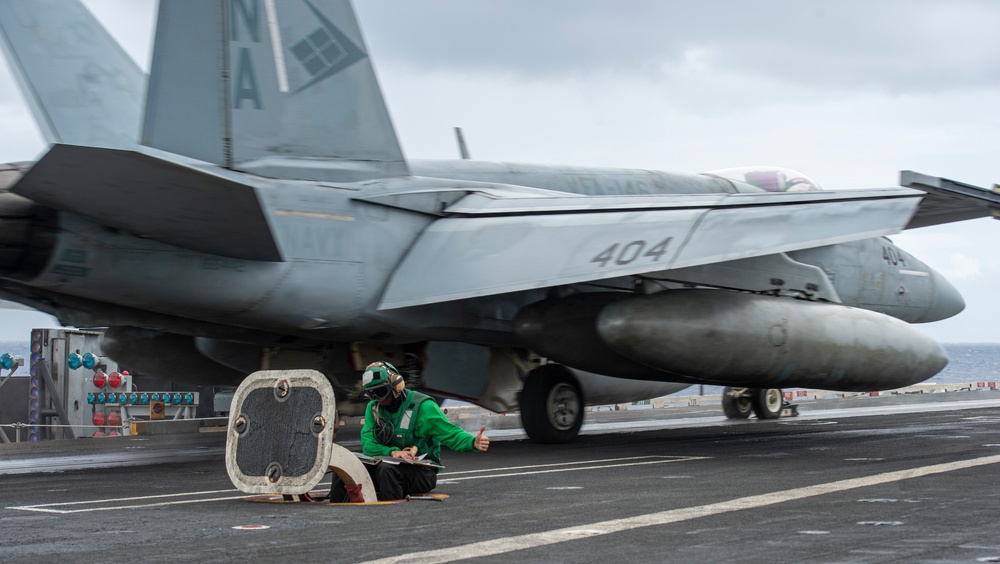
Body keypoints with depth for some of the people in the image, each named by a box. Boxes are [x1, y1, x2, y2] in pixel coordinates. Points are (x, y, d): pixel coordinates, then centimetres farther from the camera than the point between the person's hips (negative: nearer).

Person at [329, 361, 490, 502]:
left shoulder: (422, 406, -9)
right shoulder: (373, 408, 9)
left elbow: (451, 434, -13)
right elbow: (367, 443, -3)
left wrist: (473, 442, -35)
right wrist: (392, 452, -24)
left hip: (422, 472, -5)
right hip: (391, 464, 5)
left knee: (387, 469, -37)